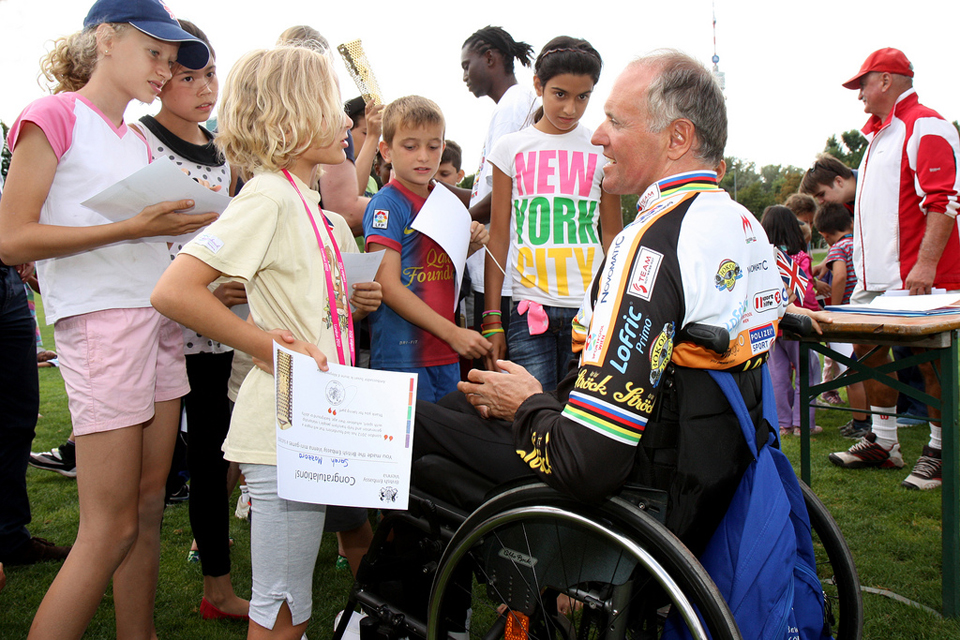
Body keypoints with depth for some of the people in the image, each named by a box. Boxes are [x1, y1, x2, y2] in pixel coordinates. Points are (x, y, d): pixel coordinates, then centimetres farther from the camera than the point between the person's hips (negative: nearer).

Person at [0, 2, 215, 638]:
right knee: (111, 527, -8)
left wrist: (183, 221, 2)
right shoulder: (53, 116, -2)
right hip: (99, 321, -7)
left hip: (160, 317, 8)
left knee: (148, 508, 9)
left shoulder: (139, 142, 19)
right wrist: (134, 228, -16)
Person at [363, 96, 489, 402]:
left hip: (445, 353, 7)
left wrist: (470, 246, 2)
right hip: (401, 353, -7)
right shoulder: (386, 204, -10)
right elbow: (388, 285, -16)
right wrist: (452, 332, -17)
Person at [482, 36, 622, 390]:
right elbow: (498, 237, 7)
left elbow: (612, 234, 11)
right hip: (528, 308, 0)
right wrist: (491, 318, 3)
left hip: (590, 308, 0)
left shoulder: (602, 150, 7)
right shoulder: (511, 147, 7)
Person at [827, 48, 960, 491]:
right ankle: (882, 442, 22)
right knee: (868, 350, 11)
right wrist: (862, 264, 22)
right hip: (875, 273, 10)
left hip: (915, 277, -10)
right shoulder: (880, 134, 21)